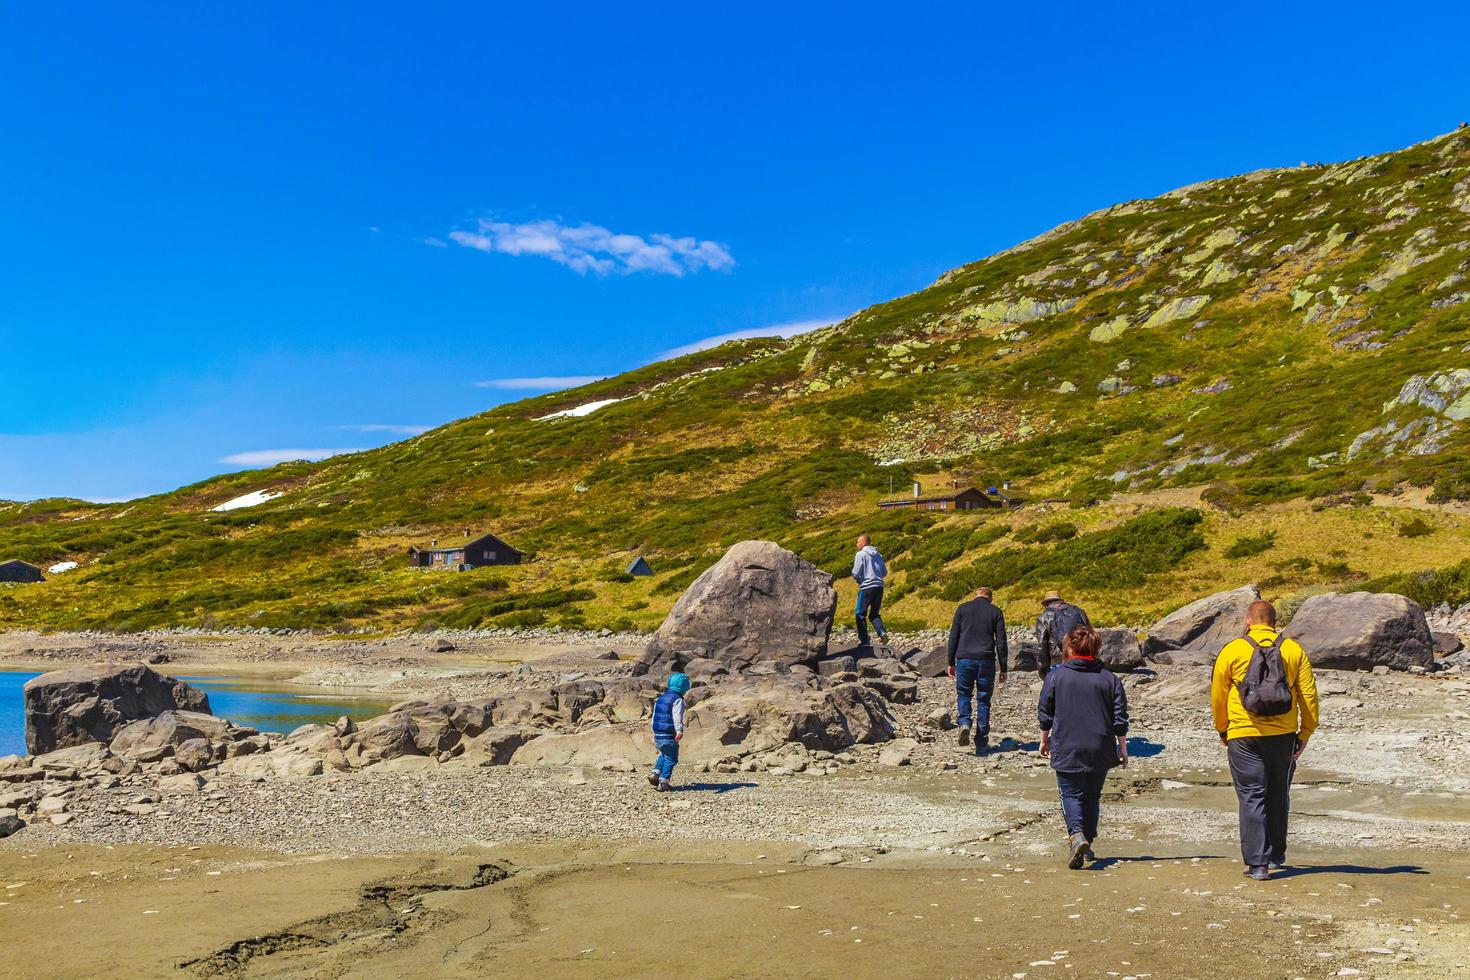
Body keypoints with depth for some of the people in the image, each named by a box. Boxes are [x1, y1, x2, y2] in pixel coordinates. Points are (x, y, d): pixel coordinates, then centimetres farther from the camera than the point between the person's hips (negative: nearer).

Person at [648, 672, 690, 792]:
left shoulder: (661, 698, 15)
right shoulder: (677, 700, -10)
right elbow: (677, 716, -26)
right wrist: (679, 730, -38)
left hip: (658, 734, 7)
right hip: (669, 735, -7)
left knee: (664, 754, 26)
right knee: (671, 759, 3)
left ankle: (655, 774, 12)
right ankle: (663, 782, -1)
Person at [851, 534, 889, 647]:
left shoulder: (861, 554, -7)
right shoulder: (878, 555, 13)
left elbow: (856, 573, -11)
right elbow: (885, 573, 17)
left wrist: (857, 579, 10)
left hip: (866, 587, -6)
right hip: (879, 587, 6)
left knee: (861, 614, 5)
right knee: (874, 614, 16)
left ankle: (864, 641, 1)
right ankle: (882, 632, -8)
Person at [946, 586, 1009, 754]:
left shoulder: (963, 608, 7)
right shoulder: (995, 612, 7)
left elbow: (953, 637, 5)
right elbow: (1001, 642, 3)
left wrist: (951, 663, 11)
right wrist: (1003, 669, 7)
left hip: (964, 658, 0)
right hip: (986, 661, 0)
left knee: (963, 694, 16)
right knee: (983, 700, 8)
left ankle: (964, 723, -12)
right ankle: (981, 744, 8)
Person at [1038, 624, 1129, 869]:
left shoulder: (1056, 676, -4)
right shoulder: (1109, 678, 1)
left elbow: (1044, 712, 2)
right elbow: (1120, 718, 2)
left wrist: (1045, 739, 16)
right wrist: (1122, 748, 12)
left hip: (1066, 749, -2)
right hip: (1100, 750, 2)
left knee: (1070, 794, 3)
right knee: (1092, 796, 16)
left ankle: (1077, 835, -21)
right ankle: (1087, 844, 21)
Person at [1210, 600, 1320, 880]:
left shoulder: (1232, 650, -3)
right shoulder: (1294, 650, 3)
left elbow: (1218, 694, 2)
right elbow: (1308, 694, 1)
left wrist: (1222, 730, 15)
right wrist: (1306, 733, 7)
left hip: (1243, 736, -2)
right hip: (1283, 734, 3)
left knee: (1251, 797, 1)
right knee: (1278, 796, 18)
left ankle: (1257, 862, -3)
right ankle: (1276, 855, 29)